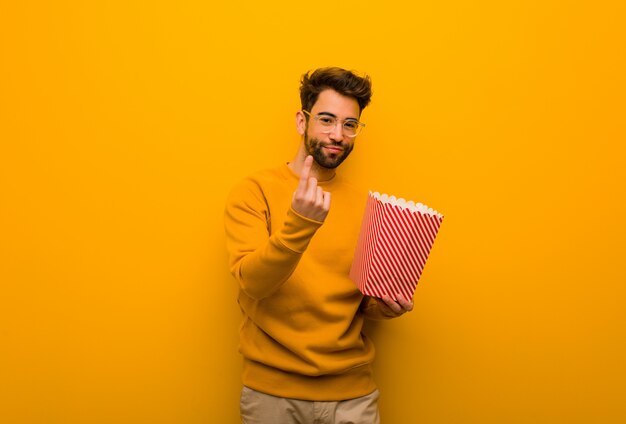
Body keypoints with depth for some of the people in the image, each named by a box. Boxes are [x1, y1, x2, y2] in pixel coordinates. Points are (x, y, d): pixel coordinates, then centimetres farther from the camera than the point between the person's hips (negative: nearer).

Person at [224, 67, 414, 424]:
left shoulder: (365, 205, 3)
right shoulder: (254, 192, -5)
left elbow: (364, 302, 12)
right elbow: (253, 282, -18)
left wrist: (382, 307, -10)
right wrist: (299, 223, -32)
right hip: (272, 390, -2)